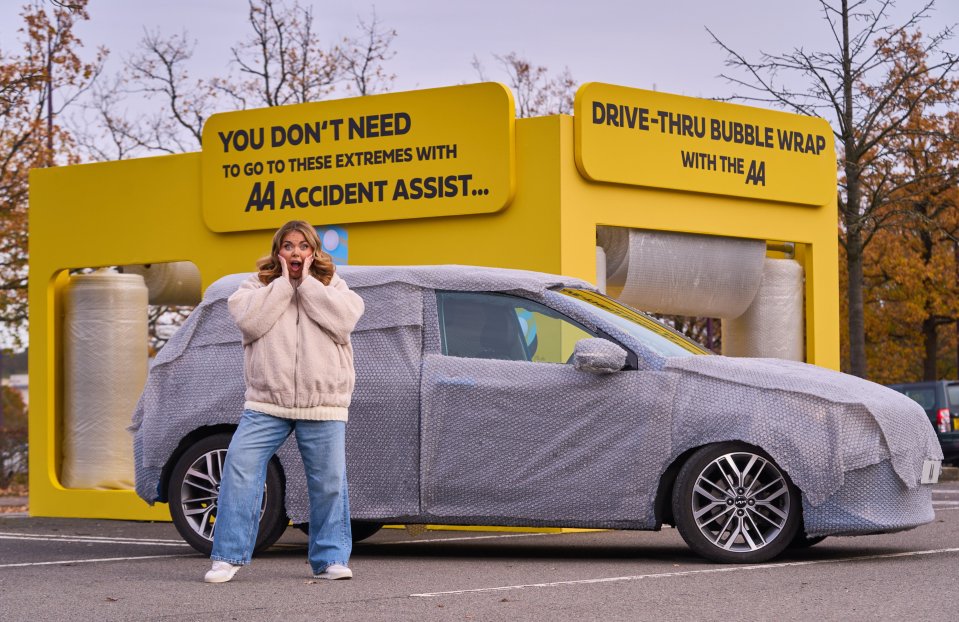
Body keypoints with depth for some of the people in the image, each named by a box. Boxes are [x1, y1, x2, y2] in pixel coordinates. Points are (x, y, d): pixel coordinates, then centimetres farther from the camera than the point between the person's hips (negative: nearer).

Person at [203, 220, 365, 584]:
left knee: (329, 482, 2)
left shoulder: (332, 287, 11)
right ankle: (228, 557, -6)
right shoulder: (257, 286, 10)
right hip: (266, 403, 0)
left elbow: (344, 321, -10)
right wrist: (284, 284, -9)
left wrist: (306, 283, -7)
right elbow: (249, 321, -12)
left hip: (323, 405, 0)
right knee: (240, 468, -11)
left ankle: (330, 559, 14)